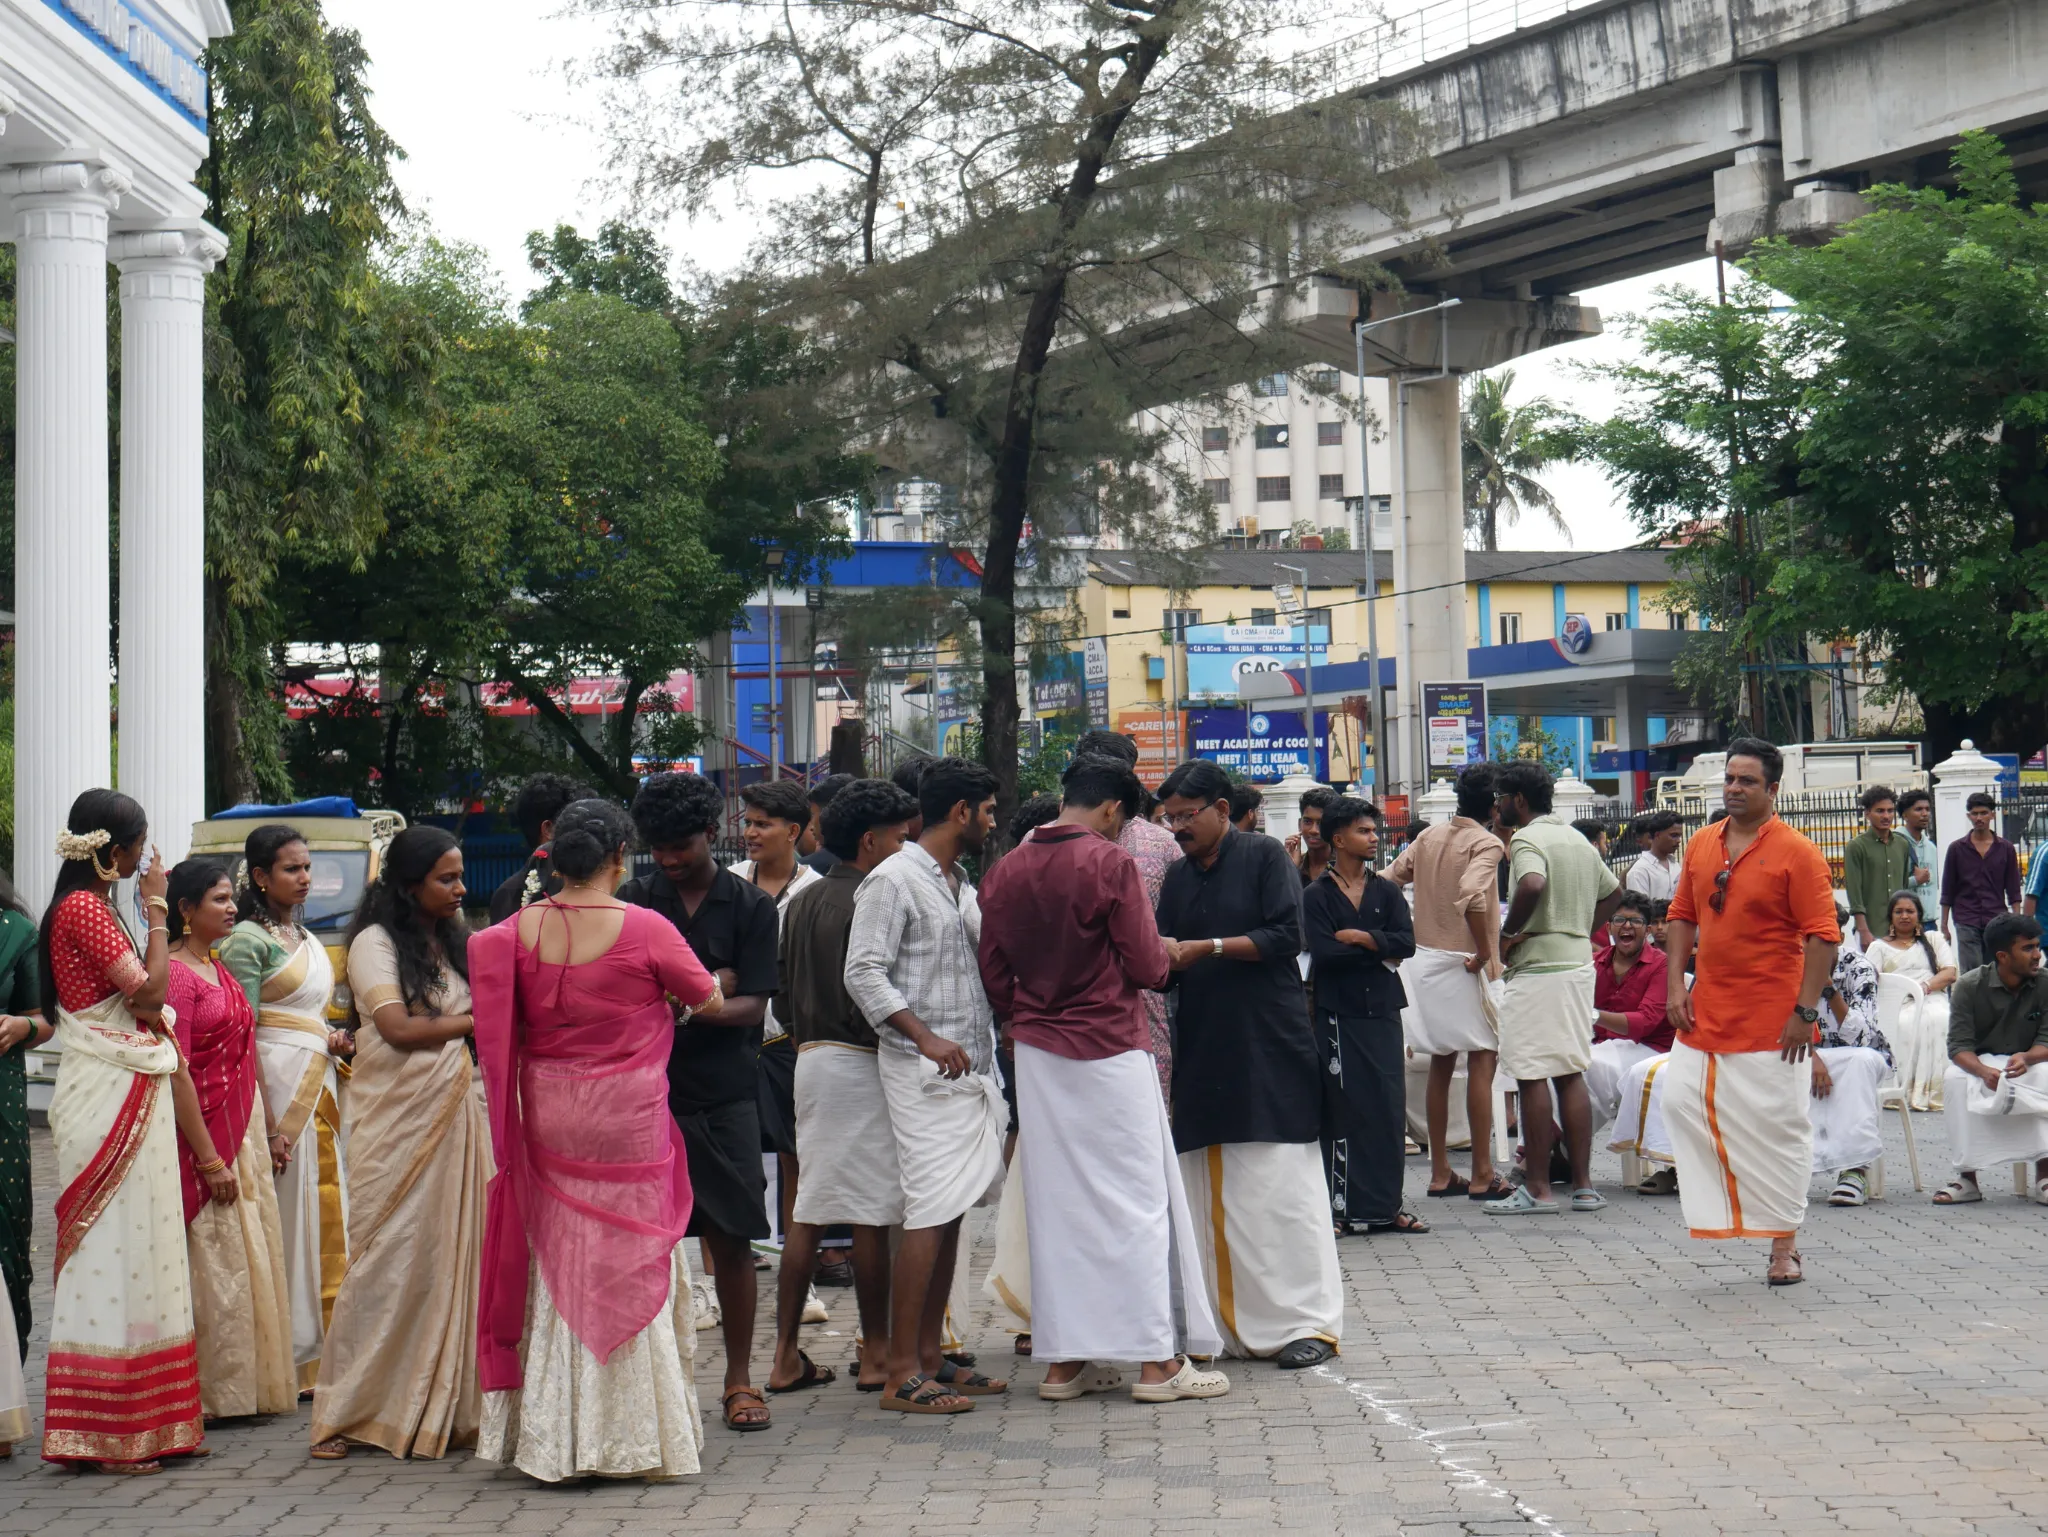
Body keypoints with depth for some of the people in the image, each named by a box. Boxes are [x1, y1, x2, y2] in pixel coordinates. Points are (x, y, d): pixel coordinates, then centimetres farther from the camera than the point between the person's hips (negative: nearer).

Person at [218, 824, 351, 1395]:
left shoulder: (304, 936, 18)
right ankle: (285, 1362, -1)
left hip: (321, 1084, 8)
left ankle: (321, 1354, 12)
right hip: (279, 1084, -8)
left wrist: (336, 1042, 5)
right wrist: (267, 1123, -18)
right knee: (284, 1214, -6)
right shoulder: (248, 939, -8)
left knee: (326, 1212, 7)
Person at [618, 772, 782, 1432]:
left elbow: (753, 1007, -3)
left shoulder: (751, 906, 5)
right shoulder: (633, 901, 8)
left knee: (732, 1238, -1)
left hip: (724, 1091, -1)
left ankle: (739, 1378, 10)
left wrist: (692, 1004, -23)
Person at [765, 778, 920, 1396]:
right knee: (871, 1213, -1)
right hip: (861, 1064, -8)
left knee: (807, 1209, 9)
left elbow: (782, 996, 15)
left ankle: (786, 1355, 10)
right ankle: (876, 1355, 6)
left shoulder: (801, 903, 12)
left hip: (810, 1059, 8)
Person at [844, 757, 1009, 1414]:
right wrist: (925, 1038, -23)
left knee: (950, 1213, 8)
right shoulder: (893, 880, -8)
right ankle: (901, 1375, -11)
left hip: (971, 1068, 9)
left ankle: (929, 1358, 14)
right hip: (923, 1071, -9)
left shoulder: (960, 884, 19)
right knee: (930, 1212, -12)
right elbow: (863, 974, -15)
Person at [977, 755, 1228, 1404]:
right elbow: (1145, 965, -12)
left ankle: (1063, 1360, 11)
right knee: (1138, 1198, 1)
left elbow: (992, 971, 8)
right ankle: (1158, 1360, 2)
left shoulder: (1007, 870, 5)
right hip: (1110, 1049, -5)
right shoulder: (1110, 863, -13)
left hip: (1038, 1054, 6)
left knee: (1056, 1200, 9)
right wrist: (1169, 958, 10)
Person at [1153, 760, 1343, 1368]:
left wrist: (1208, 947, -16)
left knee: (1281, 1183, -6)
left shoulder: (1265, 858, -1)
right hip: (1202, 1053, 6)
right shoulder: (1177, 879, 15)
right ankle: (1232, 1324, 7)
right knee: (1211, 1192, 2)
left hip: (1270, 1049, -6)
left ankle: (1306, 1321, -2)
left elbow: (1286, 936, -11)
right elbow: (1165, 965, 15)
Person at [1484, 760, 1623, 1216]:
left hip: (1537, 970, -9)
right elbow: (1612, 891, 26)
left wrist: (1508, 933, -19)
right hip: (1579, 964, 9)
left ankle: (1537, 1188, -3)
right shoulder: (1577, 839, 16)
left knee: (1533, 1078, -4)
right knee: (1571, 1075, 11)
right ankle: (1583, 1184, 11)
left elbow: (1533, 884, -32)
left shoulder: (1527, 840, -12)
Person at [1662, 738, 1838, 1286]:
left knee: (1778, 1127, -1)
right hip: (1706, 1014, 6)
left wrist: (1806, 1010, -17)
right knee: (1682, 1099, -1)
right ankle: (1726, 1208, 16)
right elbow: (1682, 917, 15)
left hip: (1772, 1022, -5)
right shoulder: (1701, 846, 9)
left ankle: (1784, 1245, 9)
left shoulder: (1795, 853, -9)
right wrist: (1676, 985, 3)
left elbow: (1822, 935, -11)